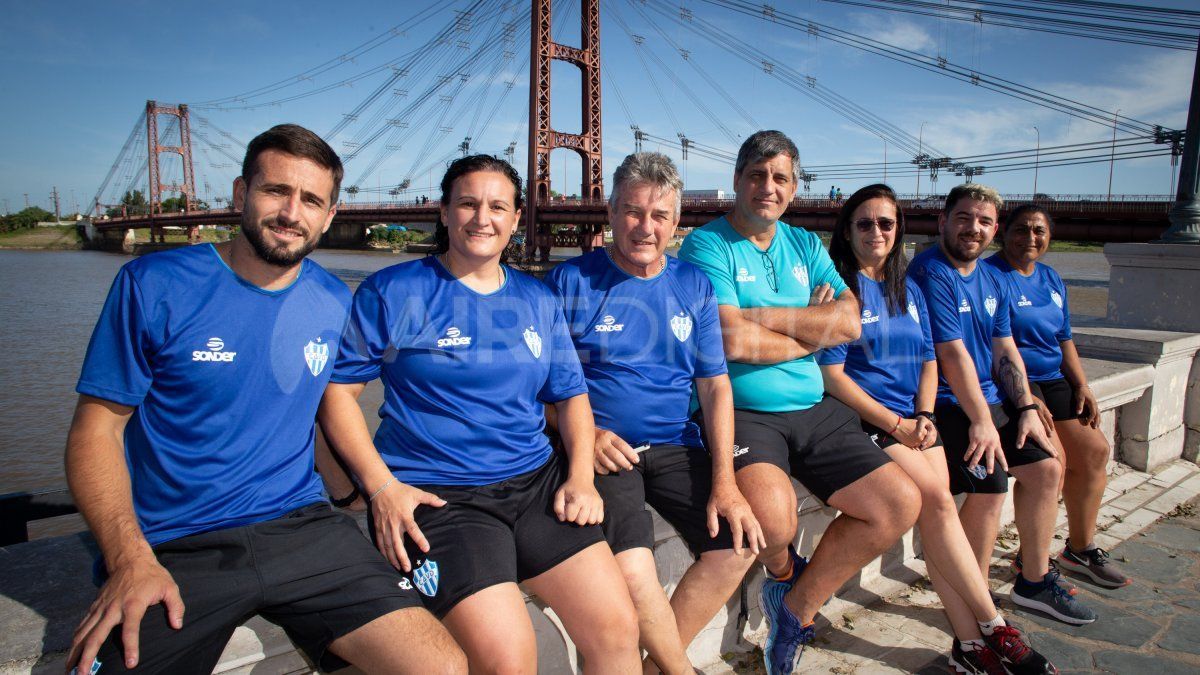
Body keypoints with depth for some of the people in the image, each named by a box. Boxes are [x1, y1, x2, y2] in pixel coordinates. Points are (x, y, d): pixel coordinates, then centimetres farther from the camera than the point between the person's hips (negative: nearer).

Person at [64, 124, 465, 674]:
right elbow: (97, 428, -3)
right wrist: (131, 560, -16)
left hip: (298, 526, 2)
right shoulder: (153, 286, -4)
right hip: (172, 549, -1)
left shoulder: (335, 303, 5)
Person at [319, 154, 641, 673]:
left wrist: (581, 475, 1)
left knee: (617, 628, -9)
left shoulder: (537, 301, 13)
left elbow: (571, 394, 16)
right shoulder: (391, 292, 0)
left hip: (537, 482, 5)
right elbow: (337, 390, -1)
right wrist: (382, 485, -11)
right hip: (434, 495, -4)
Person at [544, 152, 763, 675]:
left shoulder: (694, 287, 9)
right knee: (632, 567, -26)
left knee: (738, 544, -14)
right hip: (601, 451, -4)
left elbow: (715, 385, 6)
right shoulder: (571, 280, -1)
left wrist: (724, 480, -5)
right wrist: (583, 432, -16)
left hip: (675, 446, 4)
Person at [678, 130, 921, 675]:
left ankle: (796, 608, 14)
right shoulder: (707, 246, -6)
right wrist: (813, 329, -3)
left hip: (814, 410, 7)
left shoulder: (805, 245, 15)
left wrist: (762, 315, -12)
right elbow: (735, 342, -19)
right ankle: (784, 571, 9)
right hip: (740, 412, -7)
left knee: (901, 504, -1)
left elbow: (849, 322, -1)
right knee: (773, 518, -33)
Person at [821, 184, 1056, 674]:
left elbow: (928, 360, 16)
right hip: (862, 418, -5)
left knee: (937, 511, -14)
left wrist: (924, 417, -2)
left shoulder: (908, 289, 17)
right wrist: (895, 423, -12)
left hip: (914, 420, 6)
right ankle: (994, 629, -7)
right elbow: (832, 375, -10)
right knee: (937, 501, -20)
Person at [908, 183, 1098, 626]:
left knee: (1046, 467, 8)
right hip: (947, 403, -9)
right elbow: (954, 354, -20)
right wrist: (981, 421, -20)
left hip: (990, 399, 10)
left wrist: (1027, 409, 1)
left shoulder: (993, 281, 14)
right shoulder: (930, 273, -15)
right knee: (990, 482, -21)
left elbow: (1005, 351, 12)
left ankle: (1035, 581, 24)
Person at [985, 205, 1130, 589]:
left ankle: (1080, 549, 19)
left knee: (1094, 451, 1)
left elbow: (1063, 339, 20)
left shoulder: (1051, 279, 16)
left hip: (1052, 380, 9)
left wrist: (1082, 386, 8)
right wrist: (1026, 398, -22)